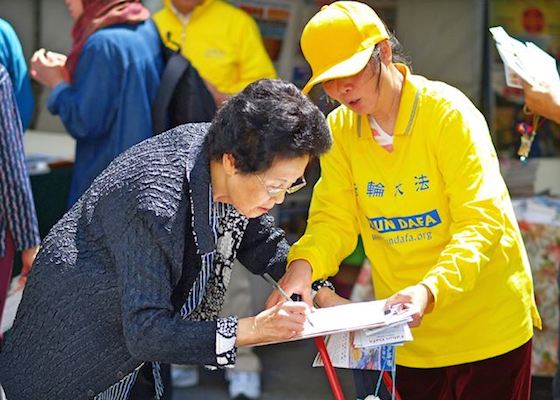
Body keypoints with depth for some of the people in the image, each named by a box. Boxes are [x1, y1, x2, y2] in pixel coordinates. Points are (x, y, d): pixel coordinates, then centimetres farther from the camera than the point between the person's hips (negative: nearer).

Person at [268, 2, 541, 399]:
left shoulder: (448, 112, -17)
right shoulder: (340, 128, -2)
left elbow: (481, 223, -23)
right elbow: (334, 219, -3)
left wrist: (430, 291, -38)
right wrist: (302, 267, -26)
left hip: (487, 327, -4)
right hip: (410, 336, 4)